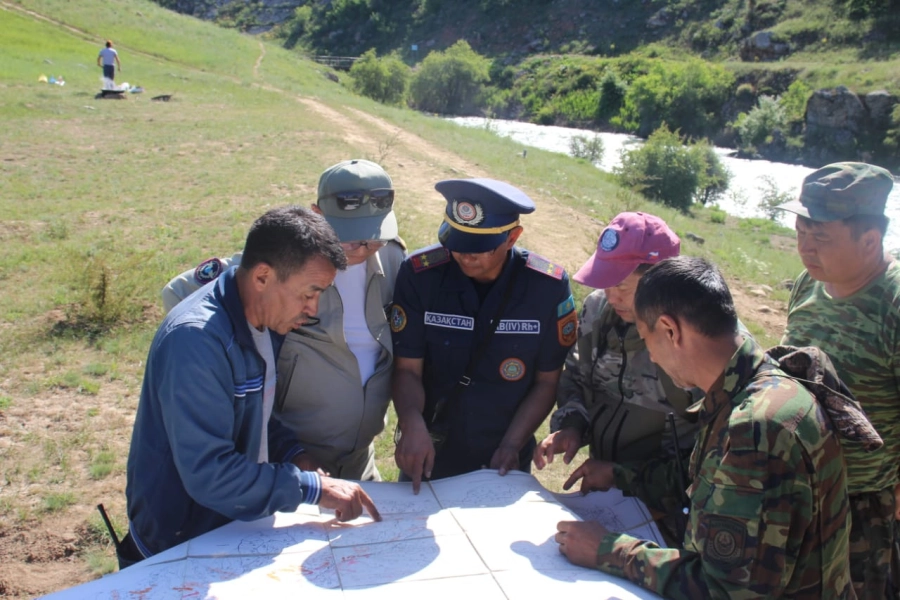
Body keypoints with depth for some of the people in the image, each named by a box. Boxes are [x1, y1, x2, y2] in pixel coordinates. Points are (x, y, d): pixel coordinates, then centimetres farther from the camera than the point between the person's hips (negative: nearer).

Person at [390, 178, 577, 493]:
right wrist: (413, 423, -29)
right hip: (428, 456, 0)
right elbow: (408, 369, -12)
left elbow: (547, 381, -6)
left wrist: (512, 445, -15)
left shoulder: (549, 286, -14)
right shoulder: (419, 274, -16)